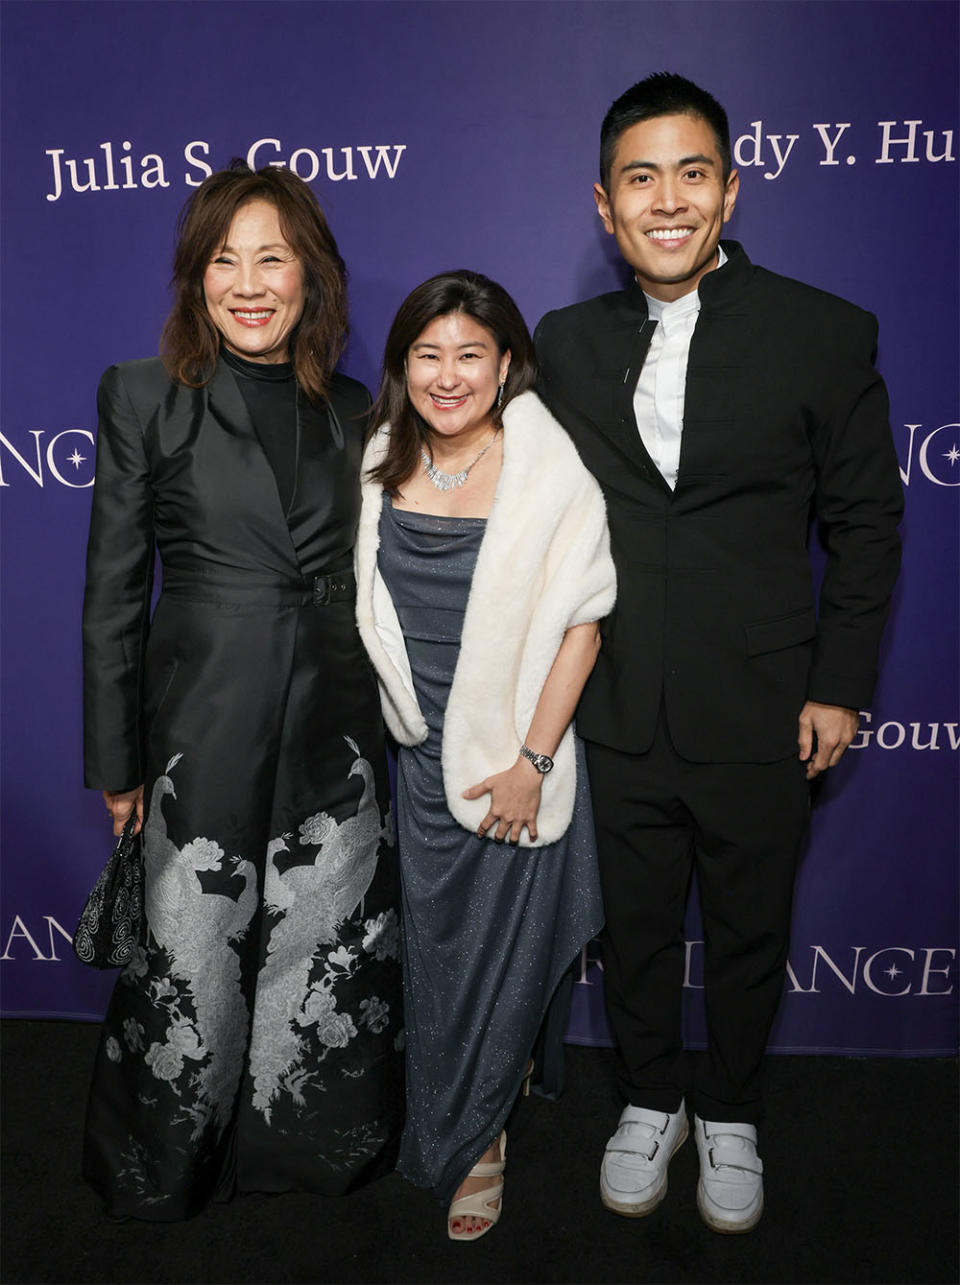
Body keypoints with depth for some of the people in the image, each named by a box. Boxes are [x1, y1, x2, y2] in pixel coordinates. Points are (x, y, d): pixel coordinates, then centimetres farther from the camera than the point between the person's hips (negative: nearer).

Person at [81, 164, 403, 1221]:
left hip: (335, 733, 3)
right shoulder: (143, 397, -1)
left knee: (327, 957, 13)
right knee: (193, 958, 10)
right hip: (204, 726, -3)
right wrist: (116, 760, -1)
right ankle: (162, 1172, 38)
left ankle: (306, 1145, 40)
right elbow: (111, 595, -1)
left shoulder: (349, 410, 8)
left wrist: (383, 717, 10)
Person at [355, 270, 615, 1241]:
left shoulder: (550, 471, -15)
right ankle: (465, 1123, 45)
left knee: (505, 945, 10)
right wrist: (403, 714, 10)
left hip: (516, 754, -4)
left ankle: (469, 1135, 36)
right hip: (422, 749, 5)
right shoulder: (383, 463, 1)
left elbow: (579, 625, -14)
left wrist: (532, 761, -16)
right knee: (433, 941, 18)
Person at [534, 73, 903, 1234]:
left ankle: (728, 1115, 43)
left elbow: (865, 520, -1)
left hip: (760, 717, -1)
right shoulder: (566, 343, 3)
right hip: (617, 713, 2)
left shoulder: (824, 333, -4)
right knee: (634, 927, 17)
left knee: (748, 932, 16)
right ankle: (650, 1101, 43)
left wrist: (838, 684, -4)